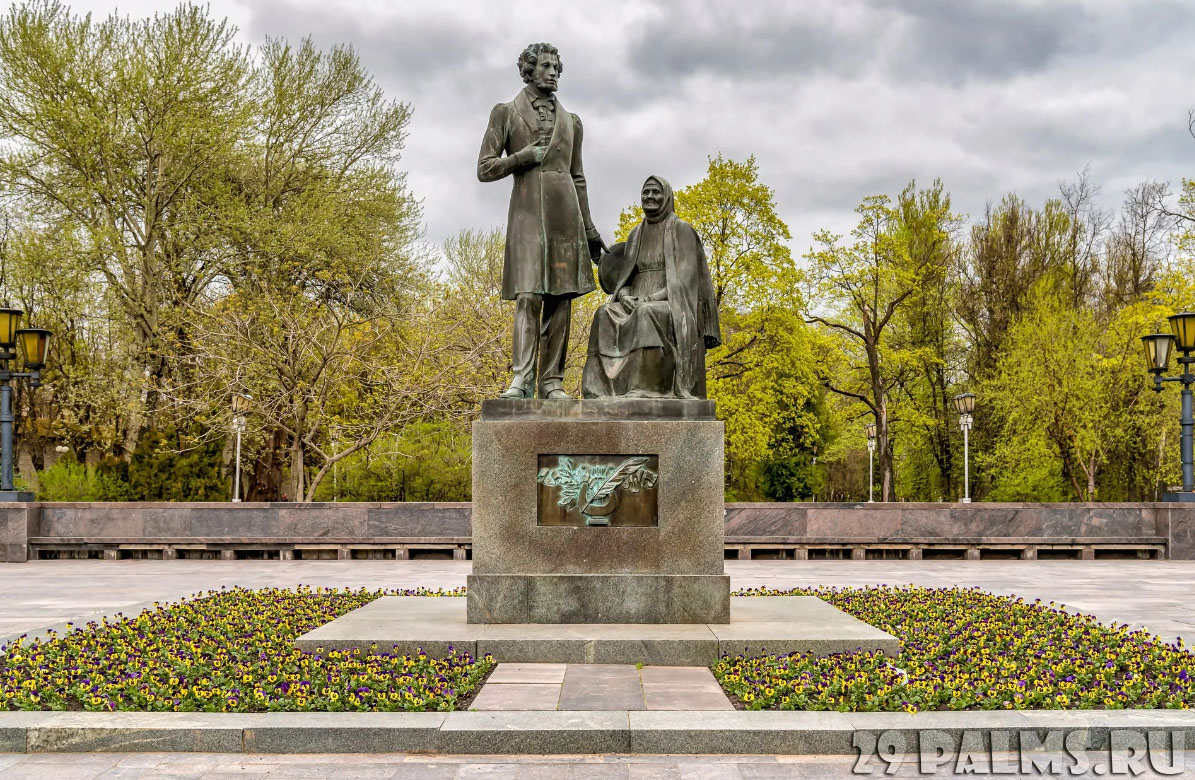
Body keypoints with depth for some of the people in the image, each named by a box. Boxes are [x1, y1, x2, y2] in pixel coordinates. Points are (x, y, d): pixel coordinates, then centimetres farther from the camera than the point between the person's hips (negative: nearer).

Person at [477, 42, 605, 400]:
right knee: (529, 295, -16)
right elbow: (484, 169, 4)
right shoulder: (506, 113, 9)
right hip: (528, 211, -4)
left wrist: (589, 228, 16)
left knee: (561, 297, -3)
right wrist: (524, 157, -8)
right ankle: (522, 380, -21)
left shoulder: (571, 121, 19)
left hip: (565, 210, 4)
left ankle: (552, 381, -3)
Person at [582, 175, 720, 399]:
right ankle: (604, 390, -37)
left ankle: (646, 392, -43)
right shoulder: (636, 235, 18)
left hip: (672, 310, -5)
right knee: (606, 318, -28)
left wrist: (653, 298, -22)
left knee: (647, 316, -40)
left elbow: (686, 278, -8)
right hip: (638, 306, 5)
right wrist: (624, 296, -12)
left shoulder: (682, 230, 2)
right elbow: (624, 277, 13)